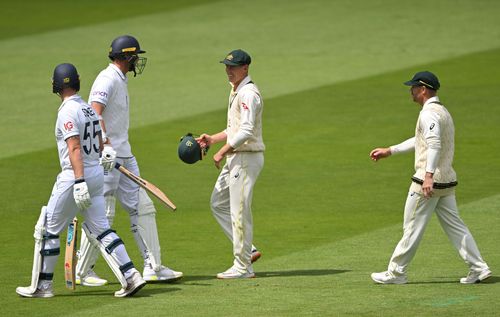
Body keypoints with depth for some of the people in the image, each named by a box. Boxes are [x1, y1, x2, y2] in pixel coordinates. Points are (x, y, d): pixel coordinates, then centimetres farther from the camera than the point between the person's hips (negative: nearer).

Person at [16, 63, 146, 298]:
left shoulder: (67, 111, -14)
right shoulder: (88, 109, 12)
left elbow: (75, 148, -23)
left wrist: (79, 181, -28)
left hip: (75, 176, -8)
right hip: (97, 173, 8)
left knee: (47, 230, 3)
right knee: (100, 229, 9)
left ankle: (41, 285, 8)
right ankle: (130, 276, -3)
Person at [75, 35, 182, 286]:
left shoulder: (120, 80, 17)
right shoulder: (108, 79, -14)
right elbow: (94, 112, -27)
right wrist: (106, 146, -37)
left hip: (124, 156, 10)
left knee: (142, 208, 7)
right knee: (102, 214, -6)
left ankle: (153, 267, 10)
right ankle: (82, 272, 4)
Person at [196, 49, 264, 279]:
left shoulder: (248, 93, -17)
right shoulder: (236, 92, 17)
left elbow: (246, 131, -25)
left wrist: (222, 152, -21)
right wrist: (213, 139, 13)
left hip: (247, 157, -11)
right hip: (235, 158, 11)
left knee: (239, 210, -7)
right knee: (218, 203, 16)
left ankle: (243, 267, -2)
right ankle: (248, 250, 18)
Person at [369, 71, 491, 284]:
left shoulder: (429, 113, -13)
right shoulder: (443, 111, 19)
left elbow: (434, 144, -28)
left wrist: (429, 175, -37)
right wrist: (390, 151, 31)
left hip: (427, 181, -9)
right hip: (447, 180, 9)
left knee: (412, 227, -1)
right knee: (454, 225, 9)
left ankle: (396, 273, 7)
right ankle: (478, 268, 2)